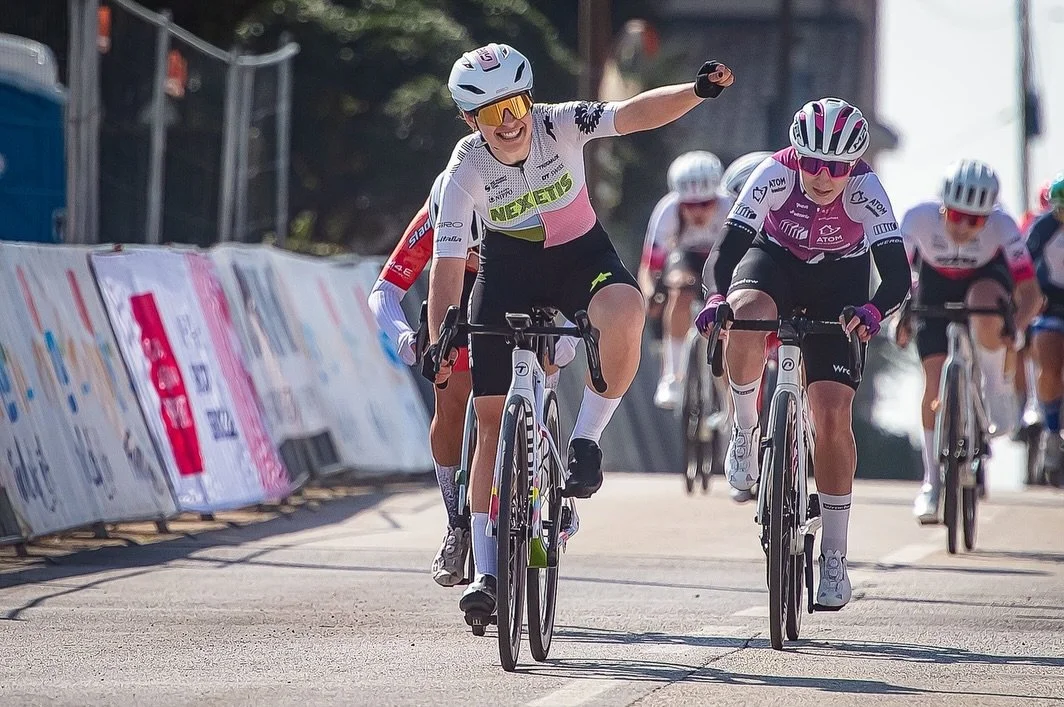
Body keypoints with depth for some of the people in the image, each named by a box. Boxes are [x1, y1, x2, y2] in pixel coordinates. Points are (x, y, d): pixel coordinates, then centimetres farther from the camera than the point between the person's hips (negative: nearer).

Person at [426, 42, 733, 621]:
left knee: (624, 311, -37)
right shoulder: (465, 172, -21)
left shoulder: (560, 124, -22)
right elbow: (447, 262, -23)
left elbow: (633, 114, -34)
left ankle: (585, 441, -15)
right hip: (508, 264, 0)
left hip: (579, 253, 0)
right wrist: (438, 340, -35)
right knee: (491, 416, -5)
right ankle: (485, 571, 2)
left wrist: (697, 91, -51)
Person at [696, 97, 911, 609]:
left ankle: (834, 557, 1)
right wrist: (715, 297, -52)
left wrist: (872, 311, -57)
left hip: (839, 283, 0)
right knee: (746, 314, -38)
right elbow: (728, 250, -32)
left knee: (832, 416, -10)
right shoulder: (775, 176, -29)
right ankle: (745, 430, -11)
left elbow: (898, 276, -36)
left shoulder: (865, 191, -30)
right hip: (776, 260, 0)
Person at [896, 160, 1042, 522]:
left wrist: (1015, 326, -50)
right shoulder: (919, 219, -32)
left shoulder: (1001, 225, -33)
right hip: (936, 285, 1)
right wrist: (899, 316, -36)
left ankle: (997, 393, -16)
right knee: (934, 381, -8)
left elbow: (1030, 291, -33)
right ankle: (932, 482, 6)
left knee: (984, 303, -39)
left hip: (986, 277, -1)